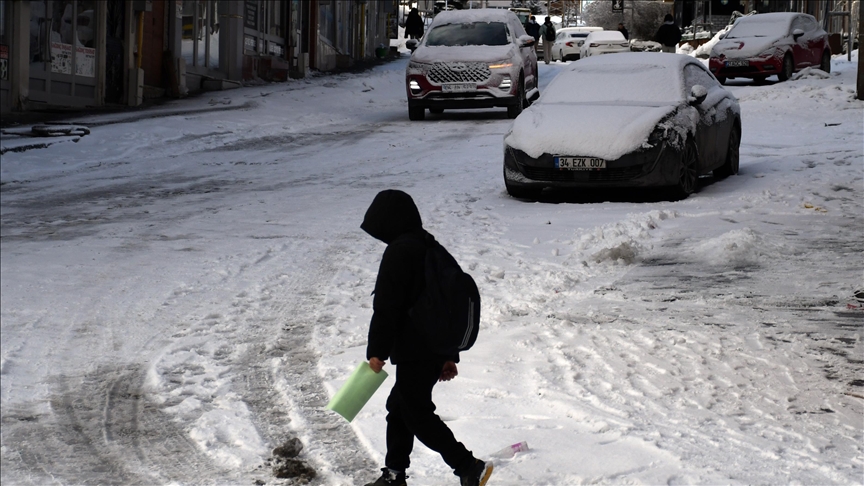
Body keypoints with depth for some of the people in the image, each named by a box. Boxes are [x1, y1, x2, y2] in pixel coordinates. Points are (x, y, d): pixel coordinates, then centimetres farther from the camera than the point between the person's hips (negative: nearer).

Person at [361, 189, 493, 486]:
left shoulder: (398, 252, -14)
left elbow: (386, 306, -18)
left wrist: (376, 350, -11)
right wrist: (450, 356, 24)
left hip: (414, 352, -10)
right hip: (439, 350, 10)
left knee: (416, 413, -5)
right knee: (399, 406, 19)